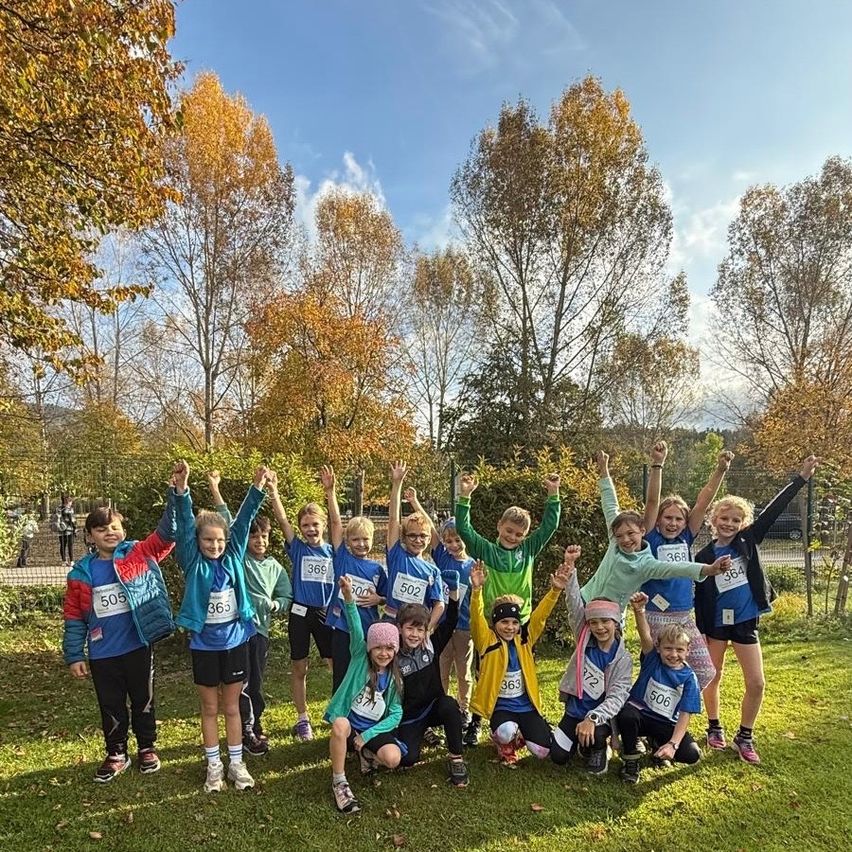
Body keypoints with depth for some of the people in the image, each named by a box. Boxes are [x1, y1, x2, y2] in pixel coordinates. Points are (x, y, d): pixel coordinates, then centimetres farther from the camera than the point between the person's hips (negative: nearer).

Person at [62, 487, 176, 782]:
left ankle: (147, 747, 34)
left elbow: (167, 533, -19)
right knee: (111, 706, 16)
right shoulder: (81, 572, 0)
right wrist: (74, 655, 1)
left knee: (143, 700, 14)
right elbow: (74, 617, 4)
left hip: (138, 647, -1)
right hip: (103, 654, 2)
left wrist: (178, 494, -32)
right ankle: (116, 754, 36)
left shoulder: (139, 555, -6)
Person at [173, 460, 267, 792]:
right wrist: (182, 490, -35)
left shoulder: (233, 558, -2)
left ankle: (236, 763, 27)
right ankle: (214, 766, 27)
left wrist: (257, 488, -20)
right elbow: (185, 526, -21)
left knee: (232, 707, 14)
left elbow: (243, 521, -9)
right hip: (204, 644, -1)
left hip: (235, 641, 2)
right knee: (210, 708, 13)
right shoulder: (193, 562, -8)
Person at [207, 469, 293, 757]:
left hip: (260, 628, 3)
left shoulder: (275, 566, 11)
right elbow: (228, 525, -11)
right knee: (243, 682, 0)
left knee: (254, 682, 12)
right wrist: (215, 490, -21)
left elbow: (287, 596, 14)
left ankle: (252, 726, 30)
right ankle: (249, 731, 15)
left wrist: (275, 604, -9)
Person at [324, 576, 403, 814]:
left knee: (393, 759, -26)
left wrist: (367, 735, -15)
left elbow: (396, 714, -3)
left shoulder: (394, 678, -2)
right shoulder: (360, 658, -8)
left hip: (374, 729, 2)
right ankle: (339, 782, -17)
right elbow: (356, 630, -25)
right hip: (349, 723, -2)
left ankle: (367, 753, 10)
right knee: (340, 725, -37)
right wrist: (349, 599, -44)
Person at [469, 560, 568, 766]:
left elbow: (539, 616, -8)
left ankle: (521, 734, 25)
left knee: (542, 751, -10)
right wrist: (477, 589, -42)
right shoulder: (487, 641, -9)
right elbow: (477, 619, -26)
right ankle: (505, 746, 5)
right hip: (500, 706, -3)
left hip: (526, 705, 4)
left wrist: (555, 591, -22)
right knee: (506, 732, -34)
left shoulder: (524, 640, 1)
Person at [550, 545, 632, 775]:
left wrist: (592, 719, -35)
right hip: (575, 710, 3)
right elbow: (575, 605, -18)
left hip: (601, 714, -2)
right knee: (557, 756, -7)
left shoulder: (623, 658, -11)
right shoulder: (585, 639, -6)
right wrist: (570, 568, -32)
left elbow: (617, 696, -19)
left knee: (594, 736, -33)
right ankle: (582, 741, 24)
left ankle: (597, 749, 4)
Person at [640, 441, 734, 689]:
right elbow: (652, 501, -19)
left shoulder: (685, 539, 5)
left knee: (706, 671, 8)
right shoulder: (651, 540, -6)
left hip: (685, 617, 5)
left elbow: (704, 500, -1)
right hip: (657, 618, -5)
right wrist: (657, 464, -28)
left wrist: (721, 469, -7)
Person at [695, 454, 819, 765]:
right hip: (716, 623, -1)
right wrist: (700, 632, -4)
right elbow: (699, 598, -2)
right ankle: (714, 728, 32)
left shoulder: (748, 541, -2)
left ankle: (744, 737, 19)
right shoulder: (703, 556, -5)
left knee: (756, 684, 0)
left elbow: (773, 510, -9)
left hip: (746, 622, 1)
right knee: (713, 679, 11)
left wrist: (801, 478, -15)